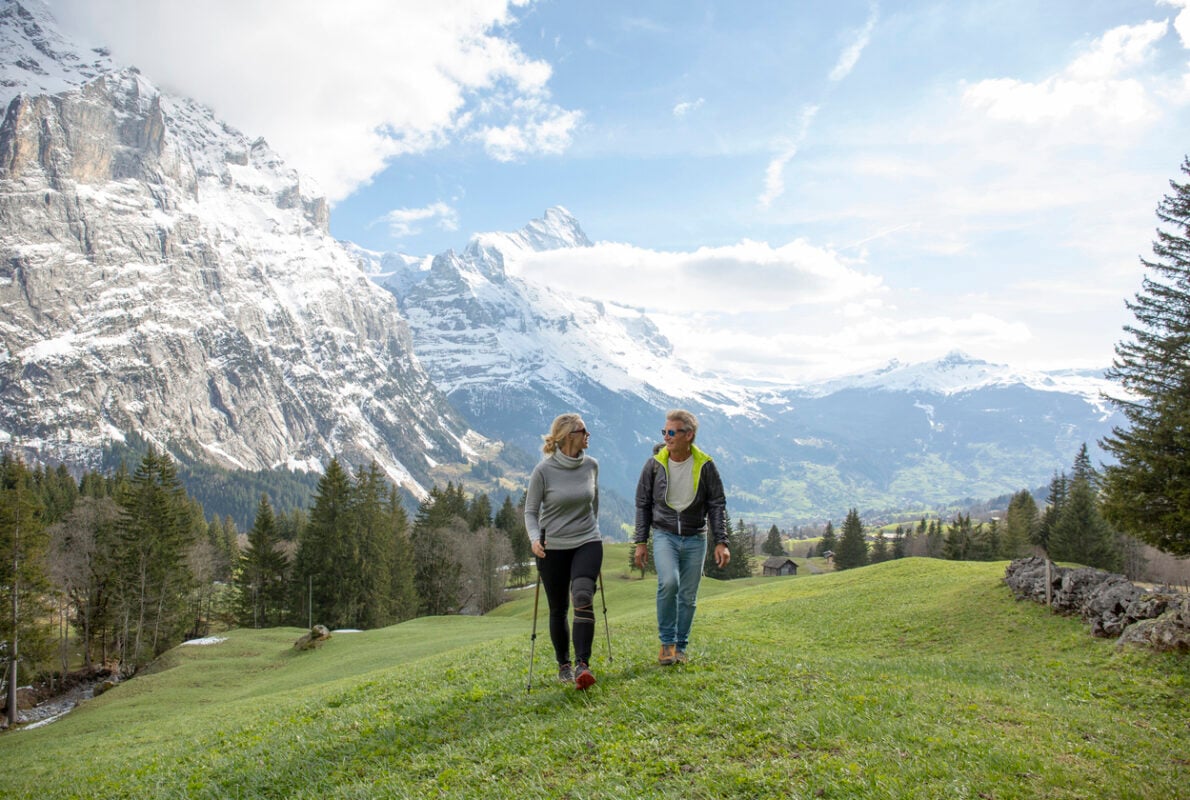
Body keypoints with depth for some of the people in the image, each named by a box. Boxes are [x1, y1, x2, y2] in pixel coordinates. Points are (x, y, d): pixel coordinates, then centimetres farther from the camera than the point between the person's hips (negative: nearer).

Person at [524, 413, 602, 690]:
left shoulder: (591, 465, 0)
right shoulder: (543, 470, -10)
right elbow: (530, 511, -3)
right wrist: (535, 538, -19)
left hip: (587, 544, 1)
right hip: (552, 548, -1)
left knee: (583, 597, -22)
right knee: (558, 610, 9)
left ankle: (583, 665, -23)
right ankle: (563, 665, 28)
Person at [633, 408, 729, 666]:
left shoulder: (705, 466, -5)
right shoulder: (654, 465, -3)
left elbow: (717, 505, 2)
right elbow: (643, 505, 6)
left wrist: (721, 542, -4)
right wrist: (641, 542, 4)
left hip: (695, 538, 1)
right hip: (664, 534, -1)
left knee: (688, 595, 4)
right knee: (668, 582, -22)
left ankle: (681, 647, 21)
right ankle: (667, 642, -6)